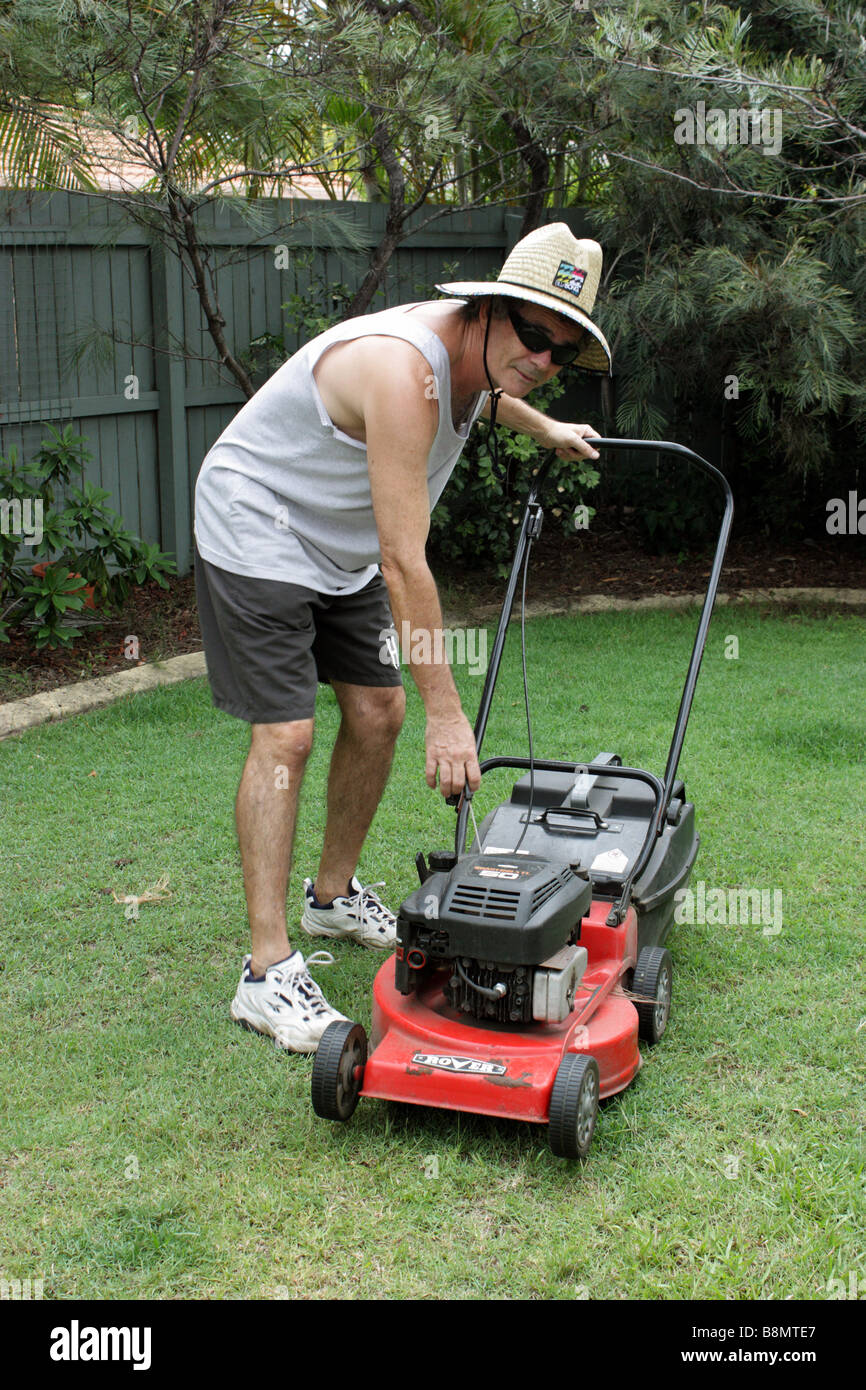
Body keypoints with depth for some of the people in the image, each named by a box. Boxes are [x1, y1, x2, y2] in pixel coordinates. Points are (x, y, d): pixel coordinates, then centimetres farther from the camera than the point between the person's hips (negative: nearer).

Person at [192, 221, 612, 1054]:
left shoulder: (475, 352, -5)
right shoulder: (403, 370, -34)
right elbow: (405, 563, -36)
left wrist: (545, 430, 35)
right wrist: (446, 713, -33)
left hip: (341, 547, 9)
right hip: (256, 532, -9)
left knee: (377, 713, 6)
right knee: (284, 734, -16)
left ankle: (335, 897, 26)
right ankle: (267, 971, -13)